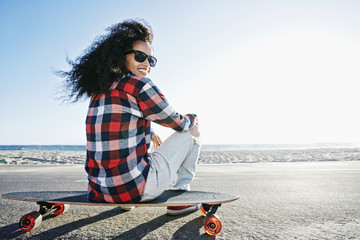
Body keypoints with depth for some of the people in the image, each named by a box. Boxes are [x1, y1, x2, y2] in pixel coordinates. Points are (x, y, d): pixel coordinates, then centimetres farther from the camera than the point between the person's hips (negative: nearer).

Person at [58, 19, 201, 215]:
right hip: (136, 187, -8)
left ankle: (127, 202, 32)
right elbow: (177, 122, -2)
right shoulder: (139, 84, -13)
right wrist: (192, 118, 21)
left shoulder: (98, 93, 10)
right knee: (191, 132, 10)